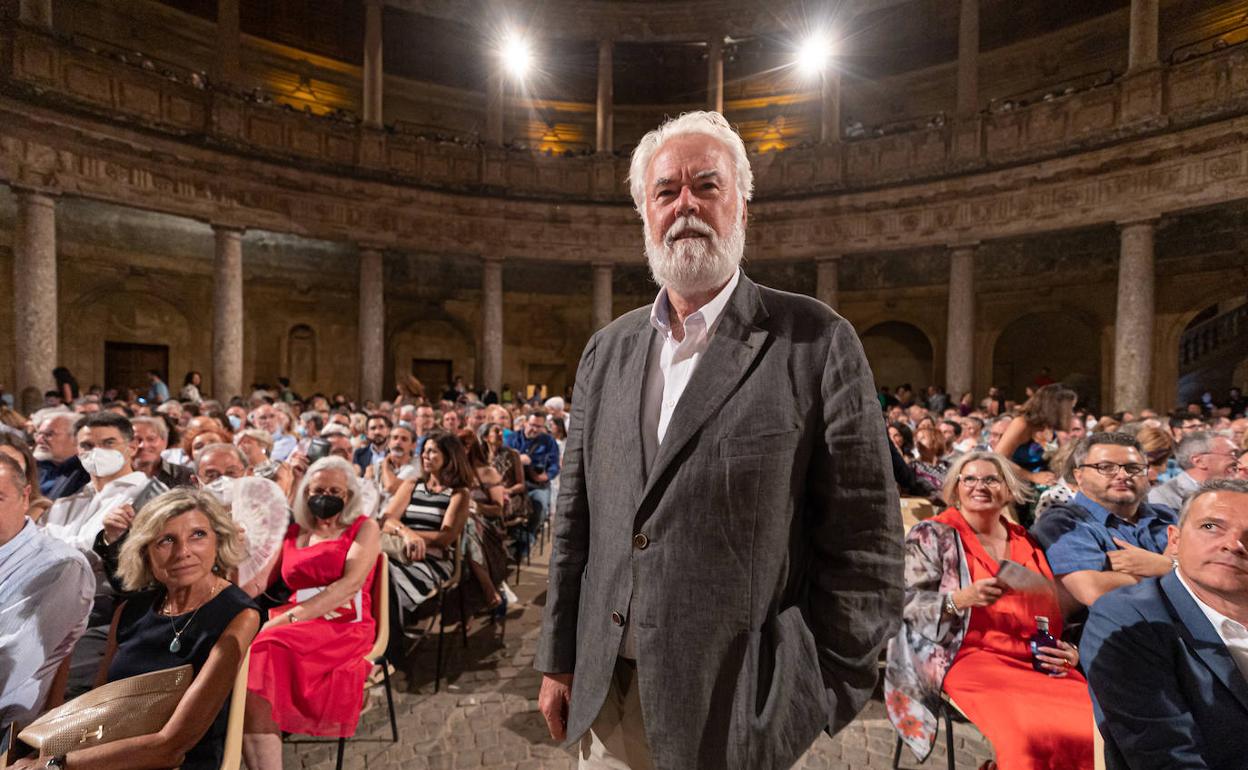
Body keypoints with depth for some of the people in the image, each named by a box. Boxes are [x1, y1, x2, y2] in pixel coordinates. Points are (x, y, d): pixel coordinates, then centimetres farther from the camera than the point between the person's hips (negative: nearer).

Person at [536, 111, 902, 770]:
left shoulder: (816, 341, -11)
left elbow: (864, 542, -9)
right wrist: (560, 660, 7)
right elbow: (575, 517, 4)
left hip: (734, 708, -3)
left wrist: (815, 696, -7)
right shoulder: (607, 350, 2)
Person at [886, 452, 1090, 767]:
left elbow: (1057, 612, 22)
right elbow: (906, 603, -7)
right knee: (1032, 735, -30)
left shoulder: (1030, 543, 18)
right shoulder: (932, 535, 0)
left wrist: (1070, 652, 3)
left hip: (1041, 664, 6)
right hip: (972, 659, -5)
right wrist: (961, 599, -22)